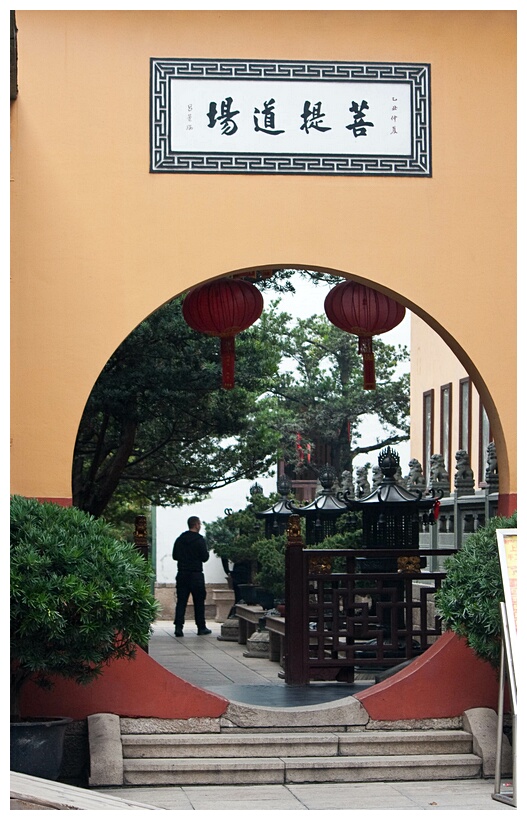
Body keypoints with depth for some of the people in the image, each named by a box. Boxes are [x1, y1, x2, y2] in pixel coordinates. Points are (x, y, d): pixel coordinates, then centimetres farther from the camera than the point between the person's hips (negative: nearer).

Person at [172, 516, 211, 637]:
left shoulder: (179, 539, 6)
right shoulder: (200, 540, -9)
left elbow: (174, 556, 11)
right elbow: (205, 558, -9)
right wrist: (206, 553, 11)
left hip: (182, 574, 4)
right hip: (196, 575, -4)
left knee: (181, 601, 2)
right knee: (199, 602, 6)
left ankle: (178, 627, -9)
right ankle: (201, 628, 12)